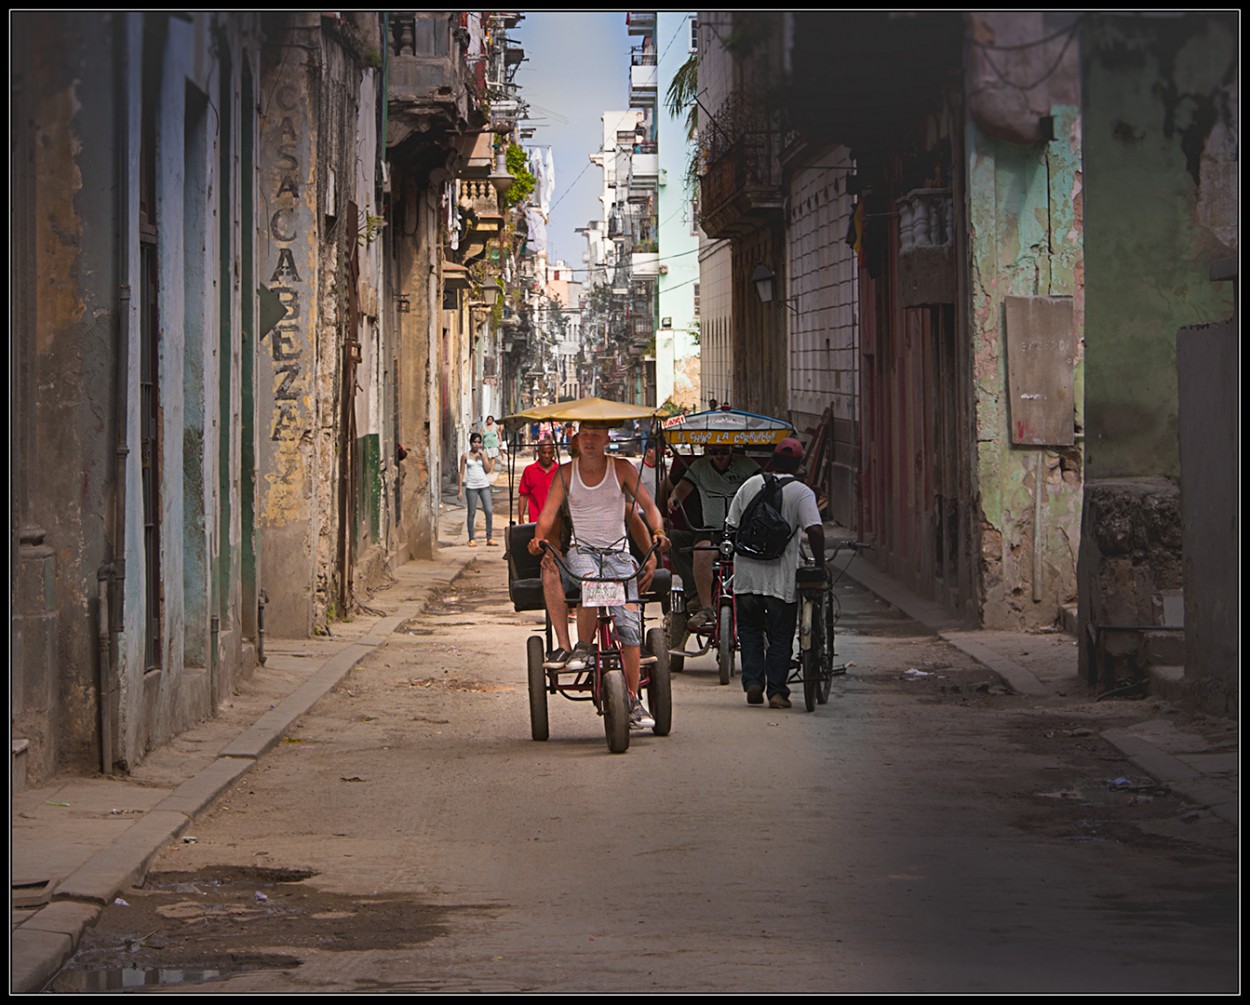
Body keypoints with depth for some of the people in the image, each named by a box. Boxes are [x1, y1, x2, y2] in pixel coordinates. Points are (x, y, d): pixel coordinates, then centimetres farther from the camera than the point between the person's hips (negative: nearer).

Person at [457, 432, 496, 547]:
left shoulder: (483, 454, 8)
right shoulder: (465, 456, 4)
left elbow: (488, 470, 0)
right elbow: (462, 473, 4)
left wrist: (482, 456, -8)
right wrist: (460, 490, 0)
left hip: (484, 486, 1)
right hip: (471, 486, -1)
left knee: (489, 512, -6)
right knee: (472, 513, 2)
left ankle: (489, 538, -1)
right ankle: (471, 539, 7)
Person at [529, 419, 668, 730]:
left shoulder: (622, 468, 3)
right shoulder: (566, 473, 4)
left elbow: (648, 505, 1)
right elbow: (548, 513, -2)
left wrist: (658, 531, -18)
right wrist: (539, 538, -22)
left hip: (617, 553, 1)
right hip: (581, 550, -1)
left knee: (628, 624, -11)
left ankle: (634, 701, -6)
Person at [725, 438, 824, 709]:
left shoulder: (750, 485, 5)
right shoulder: (801, 493, -6)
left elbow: (730, 526, 8)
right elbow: (815, 530, -19)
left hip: (746, 574, 3)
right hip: (781, 575, -3)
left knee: (750, 630, 18)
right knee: (780, 636, 7)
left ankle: (752, 681, 5)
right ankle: (776, 691, 4)